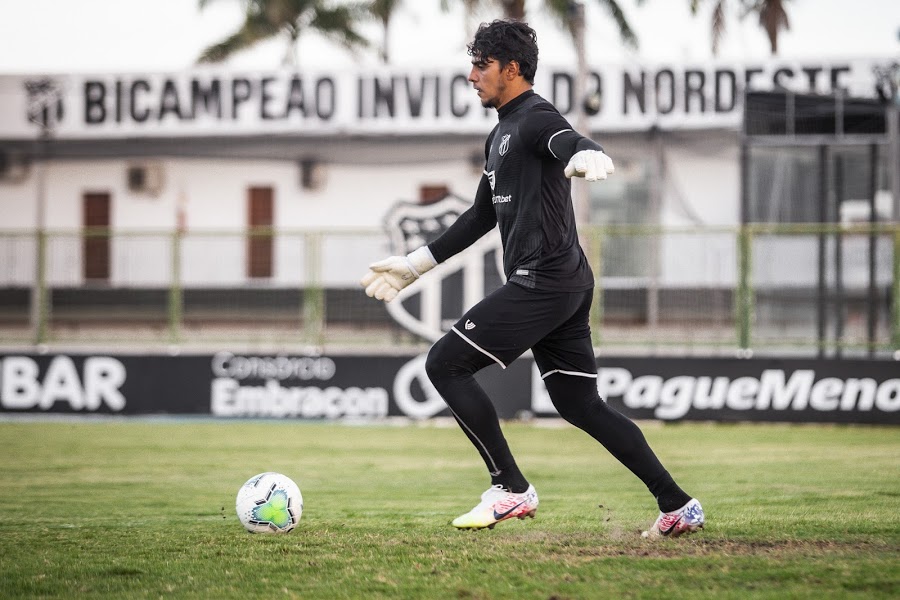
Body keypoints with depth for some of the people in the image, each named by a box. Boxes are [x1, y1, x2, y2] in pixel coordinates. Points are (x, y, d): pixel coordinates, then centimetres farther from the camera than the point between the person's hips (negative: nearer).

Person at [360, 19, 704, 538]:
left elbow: (569, 141, -33)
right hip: (567, 284, 10)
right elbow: (482, 216, 32)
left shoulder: (535, 118, -9)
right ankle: (678, 508, 9)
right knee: (581, 404, 10)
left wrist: (585, 156, -59)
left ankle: (511, 490, -4)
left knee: (445, 363, -7)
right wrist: (415, 265, 34)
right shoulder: (502, 134, 22)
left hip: (542, 282, -10)